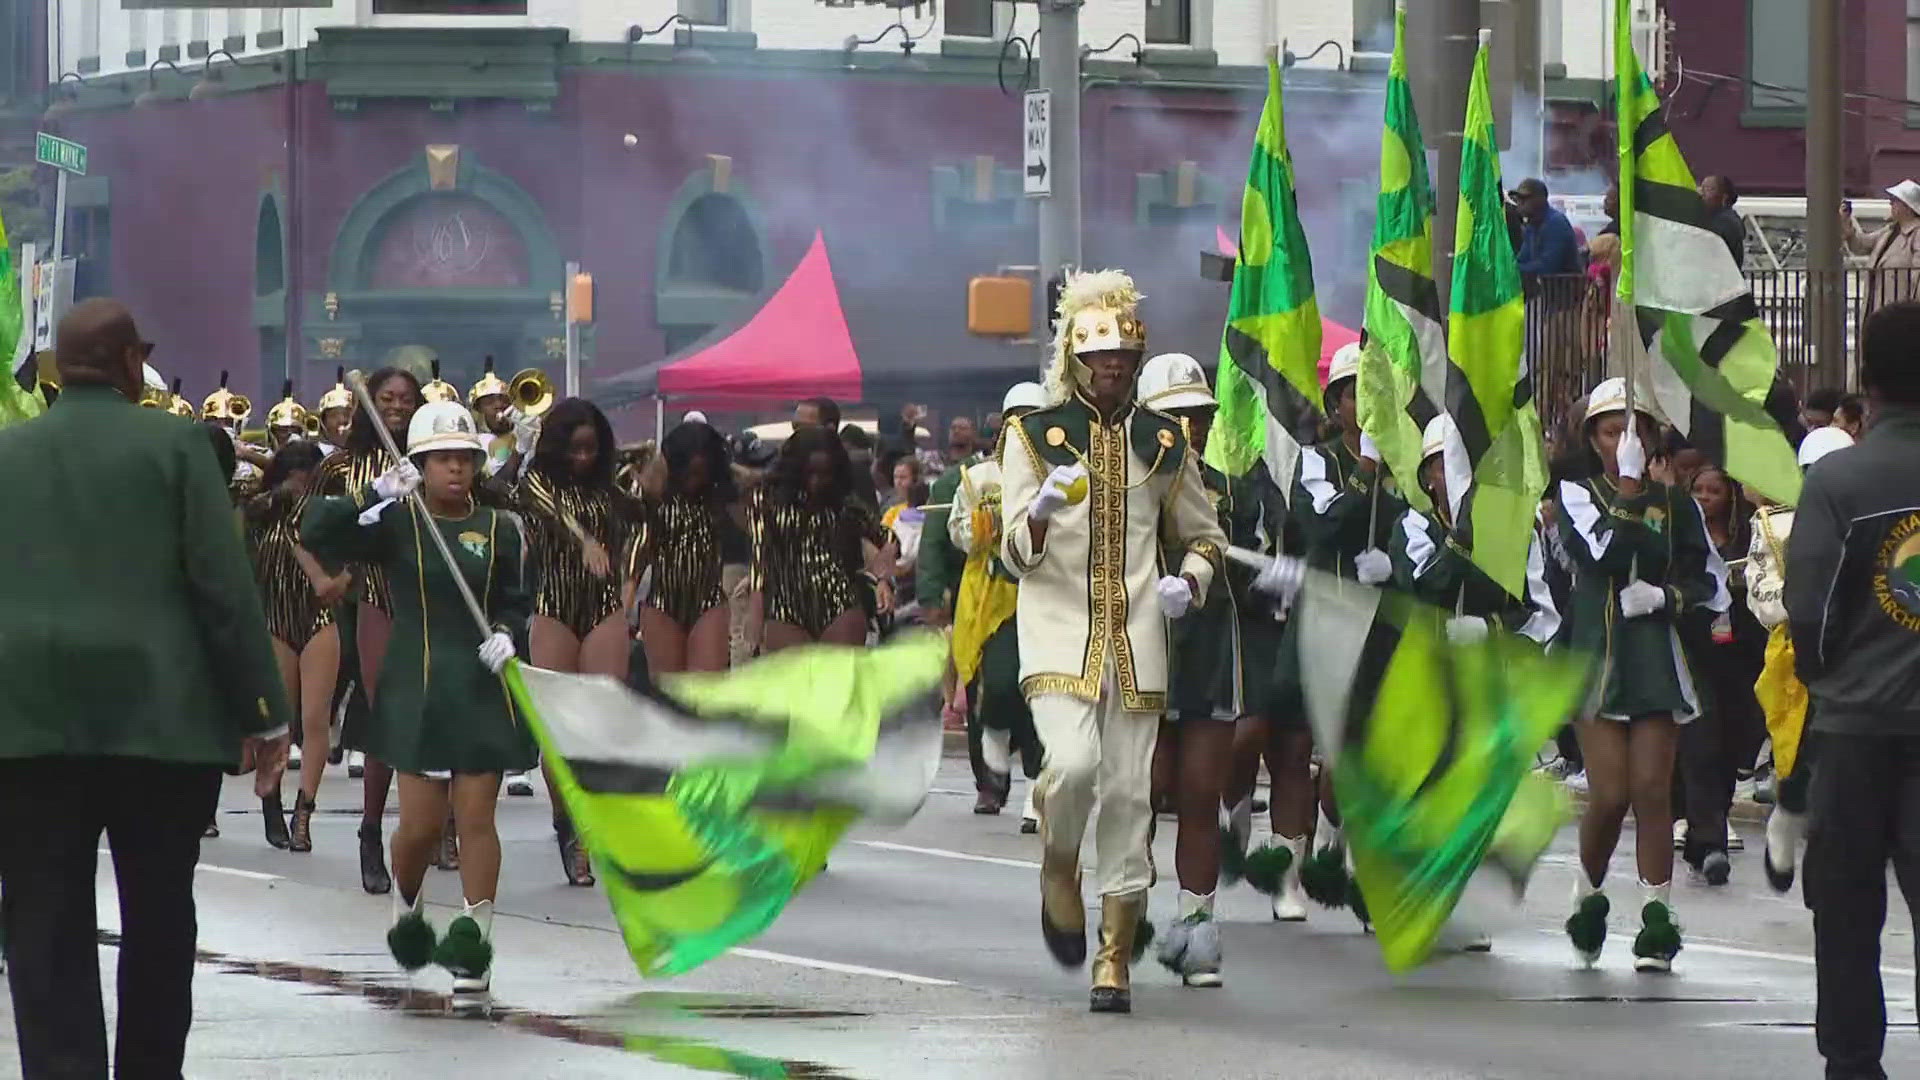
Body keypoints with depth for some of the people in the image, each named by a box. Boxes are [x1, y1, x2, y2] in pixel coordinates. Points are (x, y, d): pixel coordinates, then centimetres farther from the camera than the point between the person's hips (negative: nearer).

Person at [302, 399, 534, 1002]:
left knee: (476, 817, -1)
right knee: (421, 820, -1)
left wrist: (508, 637, -11)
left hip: (482, 688, 2)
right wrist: (376, 496, -24)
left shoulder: (500, 529, 7)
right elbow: (317, 534, -13)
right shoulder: (396, 523, -1)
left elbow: (518, 604, 11)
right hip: (416, 686, -2)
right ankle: (407, 905, 28)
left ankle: (475, 941, 0)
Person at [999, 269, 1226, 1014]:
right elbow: (1016, 554, -2)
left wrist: (1189, 582, -1)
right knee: (1073, 763, -23)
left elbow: (1205, 537, 21)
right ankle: (1058, 870, 9)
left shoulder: (1163, 443, 11)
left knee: (1128, 792, -2)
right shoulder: (1035, 435, 3)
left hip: (1136, 638, 3)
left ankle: (1115, 961, 4)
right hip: (1059, 631, -2)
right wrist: (1041, 512, -24)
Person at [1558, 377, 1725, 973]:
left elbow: (1709, 580, 13)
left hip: (1657, 658, 2)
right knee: (1610, 793, -9)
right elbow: (1604, 552, -15)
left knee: (1653, 789, -5)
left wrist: (1666, 597, -5)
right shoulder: (1577, 495, 4)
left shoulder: (1675, 503, 11)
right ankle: (1588, 897, 15)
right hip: (1596, 655, -2)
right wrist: (1629, 484, -12)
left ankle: (1657, 917, -1)